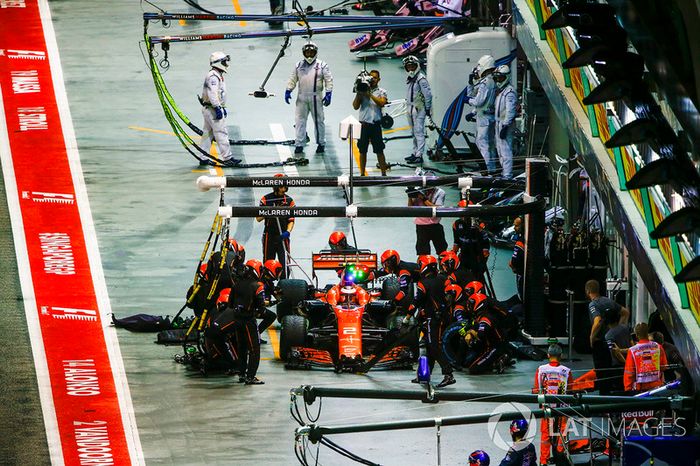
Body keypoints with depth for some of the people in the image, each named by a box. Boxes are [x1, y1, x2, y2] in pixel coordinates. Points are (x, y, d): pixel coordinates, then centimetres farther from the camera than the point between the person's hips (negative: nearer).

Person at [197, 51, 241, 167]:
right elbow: (212, 93, -24)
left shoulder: (218, 75, 19)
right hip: (212, 109, -11)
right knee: (221, 132, -9)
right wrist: (218, 108, -26)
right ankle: (226, 158, -8)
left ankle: (203, 158, 15)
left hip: (208, 109, 11)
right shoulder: (213, 76, -16)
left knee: (208, 133, 12)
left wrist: (223, 108, 27)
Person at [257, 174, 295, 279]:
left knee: (284, 262, -8)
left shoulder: (289, 200, 3)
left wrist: (288, 232, -16)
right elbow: (258, 218, -1)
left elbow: (291, 220, 2)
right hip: (269, 236, 0)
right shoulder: (266, 199, 1)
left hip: (283, 236, 0)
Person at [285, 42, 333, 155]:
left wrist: (328, 94, -8)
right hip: (301, 98, 3)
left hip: (316, 98, -3)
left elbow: (329, 80, -1)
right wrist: (288, 91, 5)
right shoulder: (299, 65, 11)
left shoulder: (322, 65, 1)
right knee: (300, 120, 2)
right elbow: (293, 79, 15)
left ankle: (321, 144, 15)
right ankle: (299, 145, 8)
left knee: (318, 121, 4)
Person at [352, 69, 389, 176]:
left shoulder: (381, 92, 4)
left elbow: (382, 103, -15)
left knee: (379, 151, 1)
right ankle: (362, 174, 14)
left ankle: (384, 174, 6)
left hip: (375, 124, -2)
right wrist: (358, 94, -10)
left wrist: (370, 95, -20)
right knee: (362, 151, 6)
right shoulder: (362, 91, 8)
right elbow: (355, 107, 1)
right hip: (363, 124, 2)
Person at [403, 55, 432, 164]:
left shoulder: (421, 79, -14)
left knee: (419, 132, -11)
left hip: (419, 109, -9)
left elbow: (428, 94, -15)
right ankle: (415, 153, 24)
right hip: (410, 109, 9)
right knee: (414, 132, 16)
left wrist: (428, 108, -12)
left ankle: (419, 155, -13)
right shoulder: (409, 79, 15)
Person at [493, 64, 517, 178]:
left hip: (506, 125, -11)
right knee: (500, 150, 17)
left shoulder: (509, 92, -15)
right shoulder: (499, 91, 16)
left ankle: (507, 175, -10)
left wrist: (505, 126, -24)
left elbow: (510, 111, -21)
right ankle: (505, 172, 26)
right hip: (498, 123, 11)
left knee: (506, 150, -10)